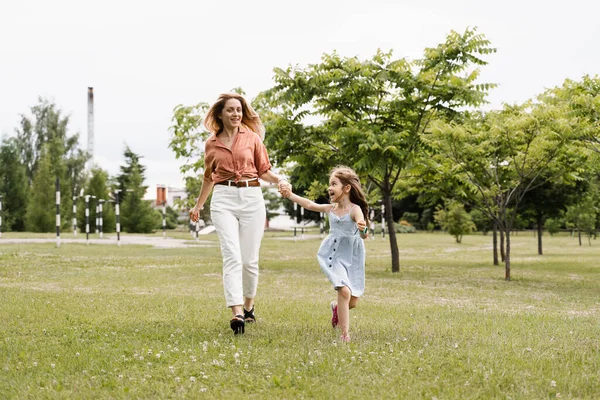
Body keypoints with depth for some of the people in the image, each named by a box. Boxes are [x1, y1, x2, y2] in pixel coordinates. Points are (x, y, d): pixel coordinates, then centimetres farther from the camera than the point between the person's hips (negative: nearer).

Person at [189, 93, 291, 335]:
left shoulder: (252, 138, 7)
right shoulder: (211, 144, 11)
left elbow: (263, 170, 12)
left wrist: (280, 180, -8)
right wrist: (198, 205, 31)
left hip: (251, 197, 0)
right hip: (223, 199, 0)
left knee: (249, 259, 2)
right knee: (232, 256, -15)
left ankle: (249, 305, 25)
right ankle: (237, 313, -22)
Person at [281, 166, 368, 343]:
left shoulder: (355, 210, -12)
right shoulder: (330, 209, 2)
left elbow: (363, 235, -25)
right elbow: (309, 204, 16)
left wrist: (363, 230, -48)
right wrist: (290, 195, 19)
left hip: (352, 257, -1)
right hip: (335, 255, 1)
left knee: (353, 302, 4)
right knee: (344, 291, -21)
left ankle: (336, 307, 41)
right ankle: (345, 334, -12)